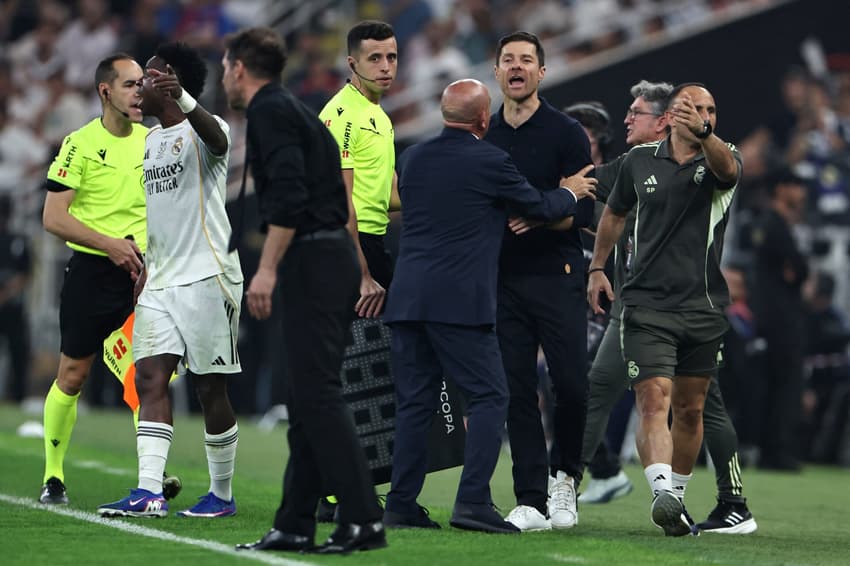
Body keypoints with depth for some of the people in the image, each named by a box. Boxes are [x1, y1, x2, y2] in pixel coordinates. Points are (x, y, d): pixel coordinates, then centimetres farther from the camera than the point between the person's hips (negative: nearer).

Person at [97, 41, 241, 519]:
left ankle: (223, 494, 10)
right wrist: (147, 266, 26)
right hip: (160, 282, 8)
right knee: (150, 376, -6)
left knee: (211, 386, -1)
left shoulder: (200, 129, -7)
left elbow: (218, 140, -34)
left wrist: (182, 98, -50)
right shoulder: (150, 141, 18)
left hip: (207, 278, -8)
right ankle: (149, 493, -14)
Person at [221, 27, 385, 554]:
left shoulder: (270, 112, -8)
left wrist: (267, 269, -22)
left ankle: (363, 520, -14)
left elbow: (289, 195, -21)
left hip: (312, 264, -10)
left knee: (319, 394, -11)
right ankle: (295, 525, 11)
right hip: (333, 258, 10)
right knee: (309, 397, 10)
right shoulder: (295, 110, 21)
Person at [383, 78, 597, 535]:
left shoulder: (414, 158, 11)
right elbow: (541, 208, 5)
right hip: (460, 300, -6)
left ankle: (401, 503, 7)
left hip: (407, 297, 6)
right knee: (488, 397, -1)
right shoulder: (489, 162, -6)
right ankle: (472, 501, -11)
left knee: (415, 401, 10)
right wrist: (571, 193, 27)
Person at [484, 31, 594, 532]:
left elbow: (584, 210, -6)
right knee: (518, 390, 0)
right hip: (503, 278, 3)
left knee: (571, 383, -9)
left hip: (558, 274, -3)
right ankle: (532, 501, 3)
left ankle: (565, 475, 15)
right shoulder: (484, 136, 12)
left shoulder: (566, 132, -1)